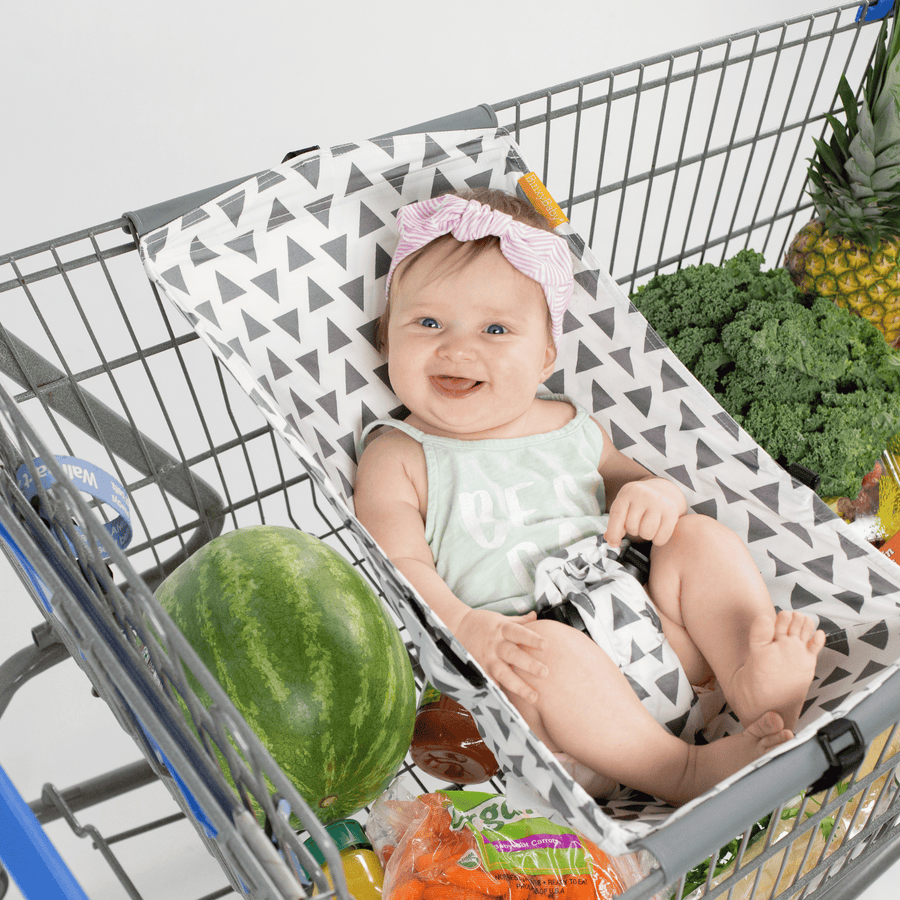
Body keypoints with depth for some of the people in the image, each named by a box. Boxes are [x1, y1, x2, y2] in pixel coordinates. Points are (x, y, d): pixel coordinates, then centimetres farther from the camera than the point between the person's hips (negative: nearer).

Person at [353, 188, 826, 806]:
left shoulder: (571, 426, 17)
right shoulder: (397, 458, 4)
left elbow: (628, 480, 24)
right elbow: (402, 565, -8)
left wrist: (659, 495, -2)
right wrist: (466, 627, -28)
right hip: (524, 644, -5)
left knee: (700, 536, -8)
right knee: (547, 652, -35)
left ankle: (758, 681, -22)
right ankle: (684, 769, -27)